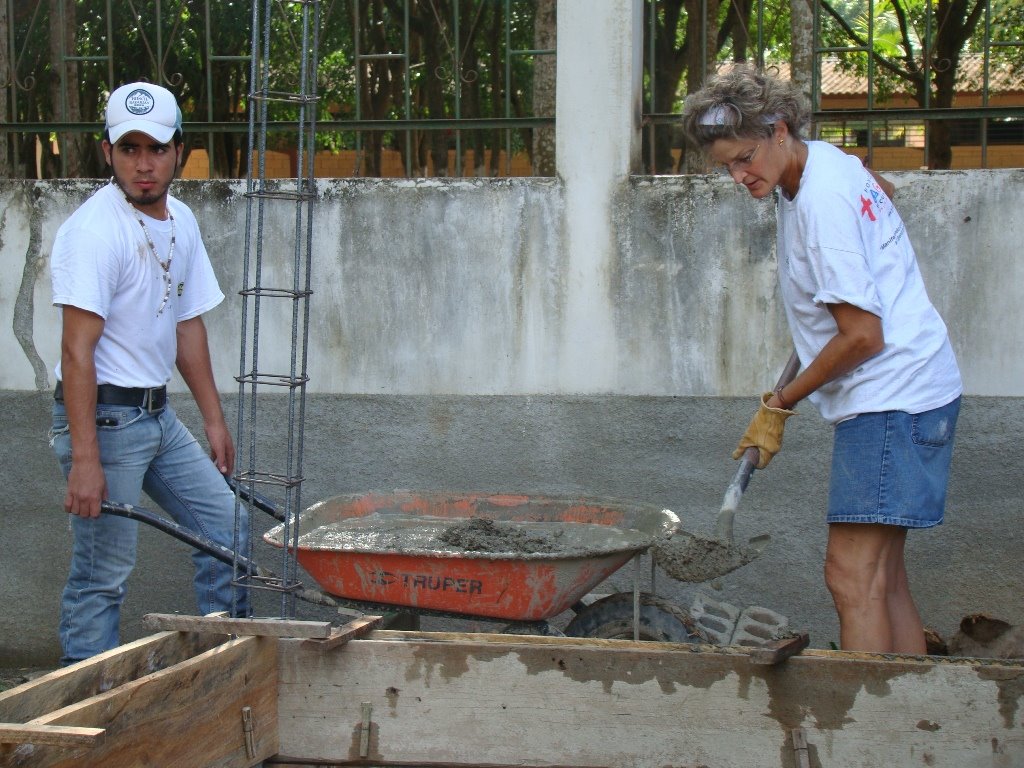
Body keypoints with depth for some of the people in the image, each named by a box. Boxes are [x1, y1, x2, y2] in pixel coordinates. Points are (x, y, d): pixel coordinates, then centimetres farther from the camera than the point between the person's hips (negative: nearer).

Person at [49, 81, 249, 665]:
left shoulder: (181, 222, 9)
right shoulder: (95, 229, -17)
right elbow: (77, 351, -22)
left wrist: (214, 419, 18)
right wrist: (85, 460, -26)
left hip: (159, 415, 9)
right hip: (104, 415, -9)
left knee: (227, 527, 14)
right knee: (104, 573, -4)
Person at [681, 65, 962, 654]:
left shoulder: (822, 203, -19)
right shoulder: (828, 159, 10)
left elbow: (862, 336, -19)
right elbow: (884, 190, 35)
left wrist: (780, 406, -9)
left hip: (892, 395, -10)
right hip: (909, 392, 10)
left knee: (853, 575, -15)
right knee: (884, 576, 8)